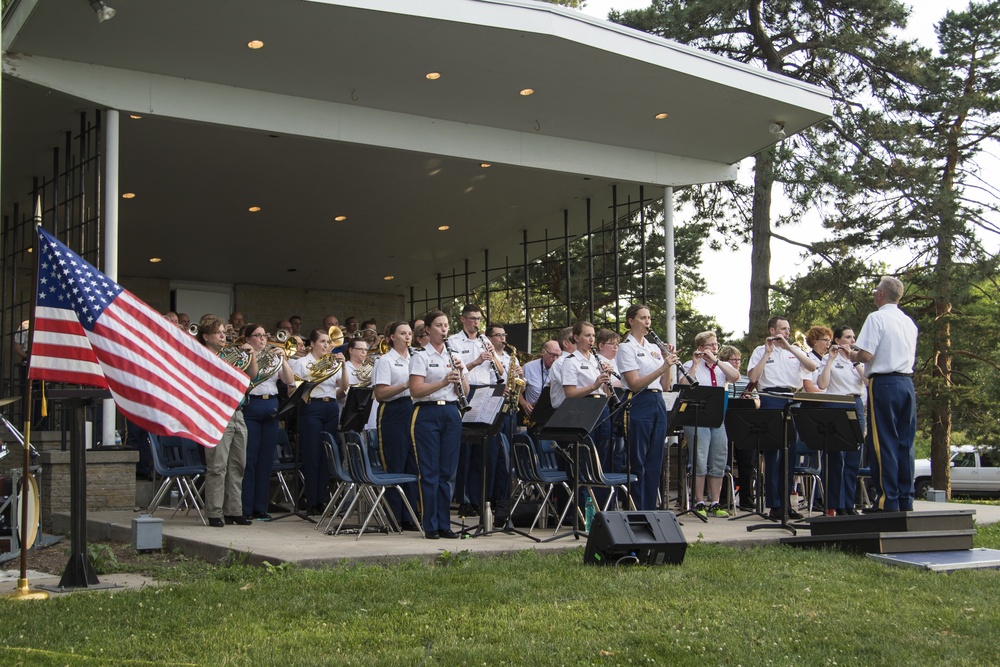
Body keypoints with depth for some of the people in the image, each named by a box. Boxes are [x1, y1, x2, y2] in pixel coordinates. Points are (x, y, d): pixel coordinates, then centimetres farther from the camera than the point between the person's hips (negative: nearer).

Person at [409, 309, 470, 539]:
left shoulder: (454, 356, 15)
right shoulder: (421, 356, 0)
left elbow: (464, 393, 11)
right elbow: (415, 391, -12)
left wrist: (460, 373, -7)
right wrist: (443, 382, -23)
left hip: (451, 413, 5)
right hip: (427, 414, -5)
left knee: (448, 471, 5)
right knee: (429, 471, -3)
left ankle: (445, 524, 12)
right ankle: (430, 526, 4)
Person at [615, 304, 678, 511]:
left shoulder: (655, 348, 16)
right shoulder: (626, 348, -4)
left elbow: (665, 386, 13)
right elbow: (635, 384, -15)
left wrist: (669, 362, -1)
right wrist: (662, 368, -22)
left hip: (658, 404, 7)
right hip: (639, 406, -7)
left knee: (655, 463, 9)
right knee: (638, 463, -3)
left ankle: (650, 510, 15)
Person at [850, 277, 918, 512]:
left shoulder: (877, 318, -9)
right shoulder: (909, 322, 14)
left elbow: (866, 355, -16)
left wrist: (853, 356, 5)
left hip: (884, 383, -7)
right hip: (907, 382, 7)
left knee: (883, 442, -4)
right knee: (904, 442, 9)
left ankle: (887, 500, -5)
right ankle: (905, 499, 11)